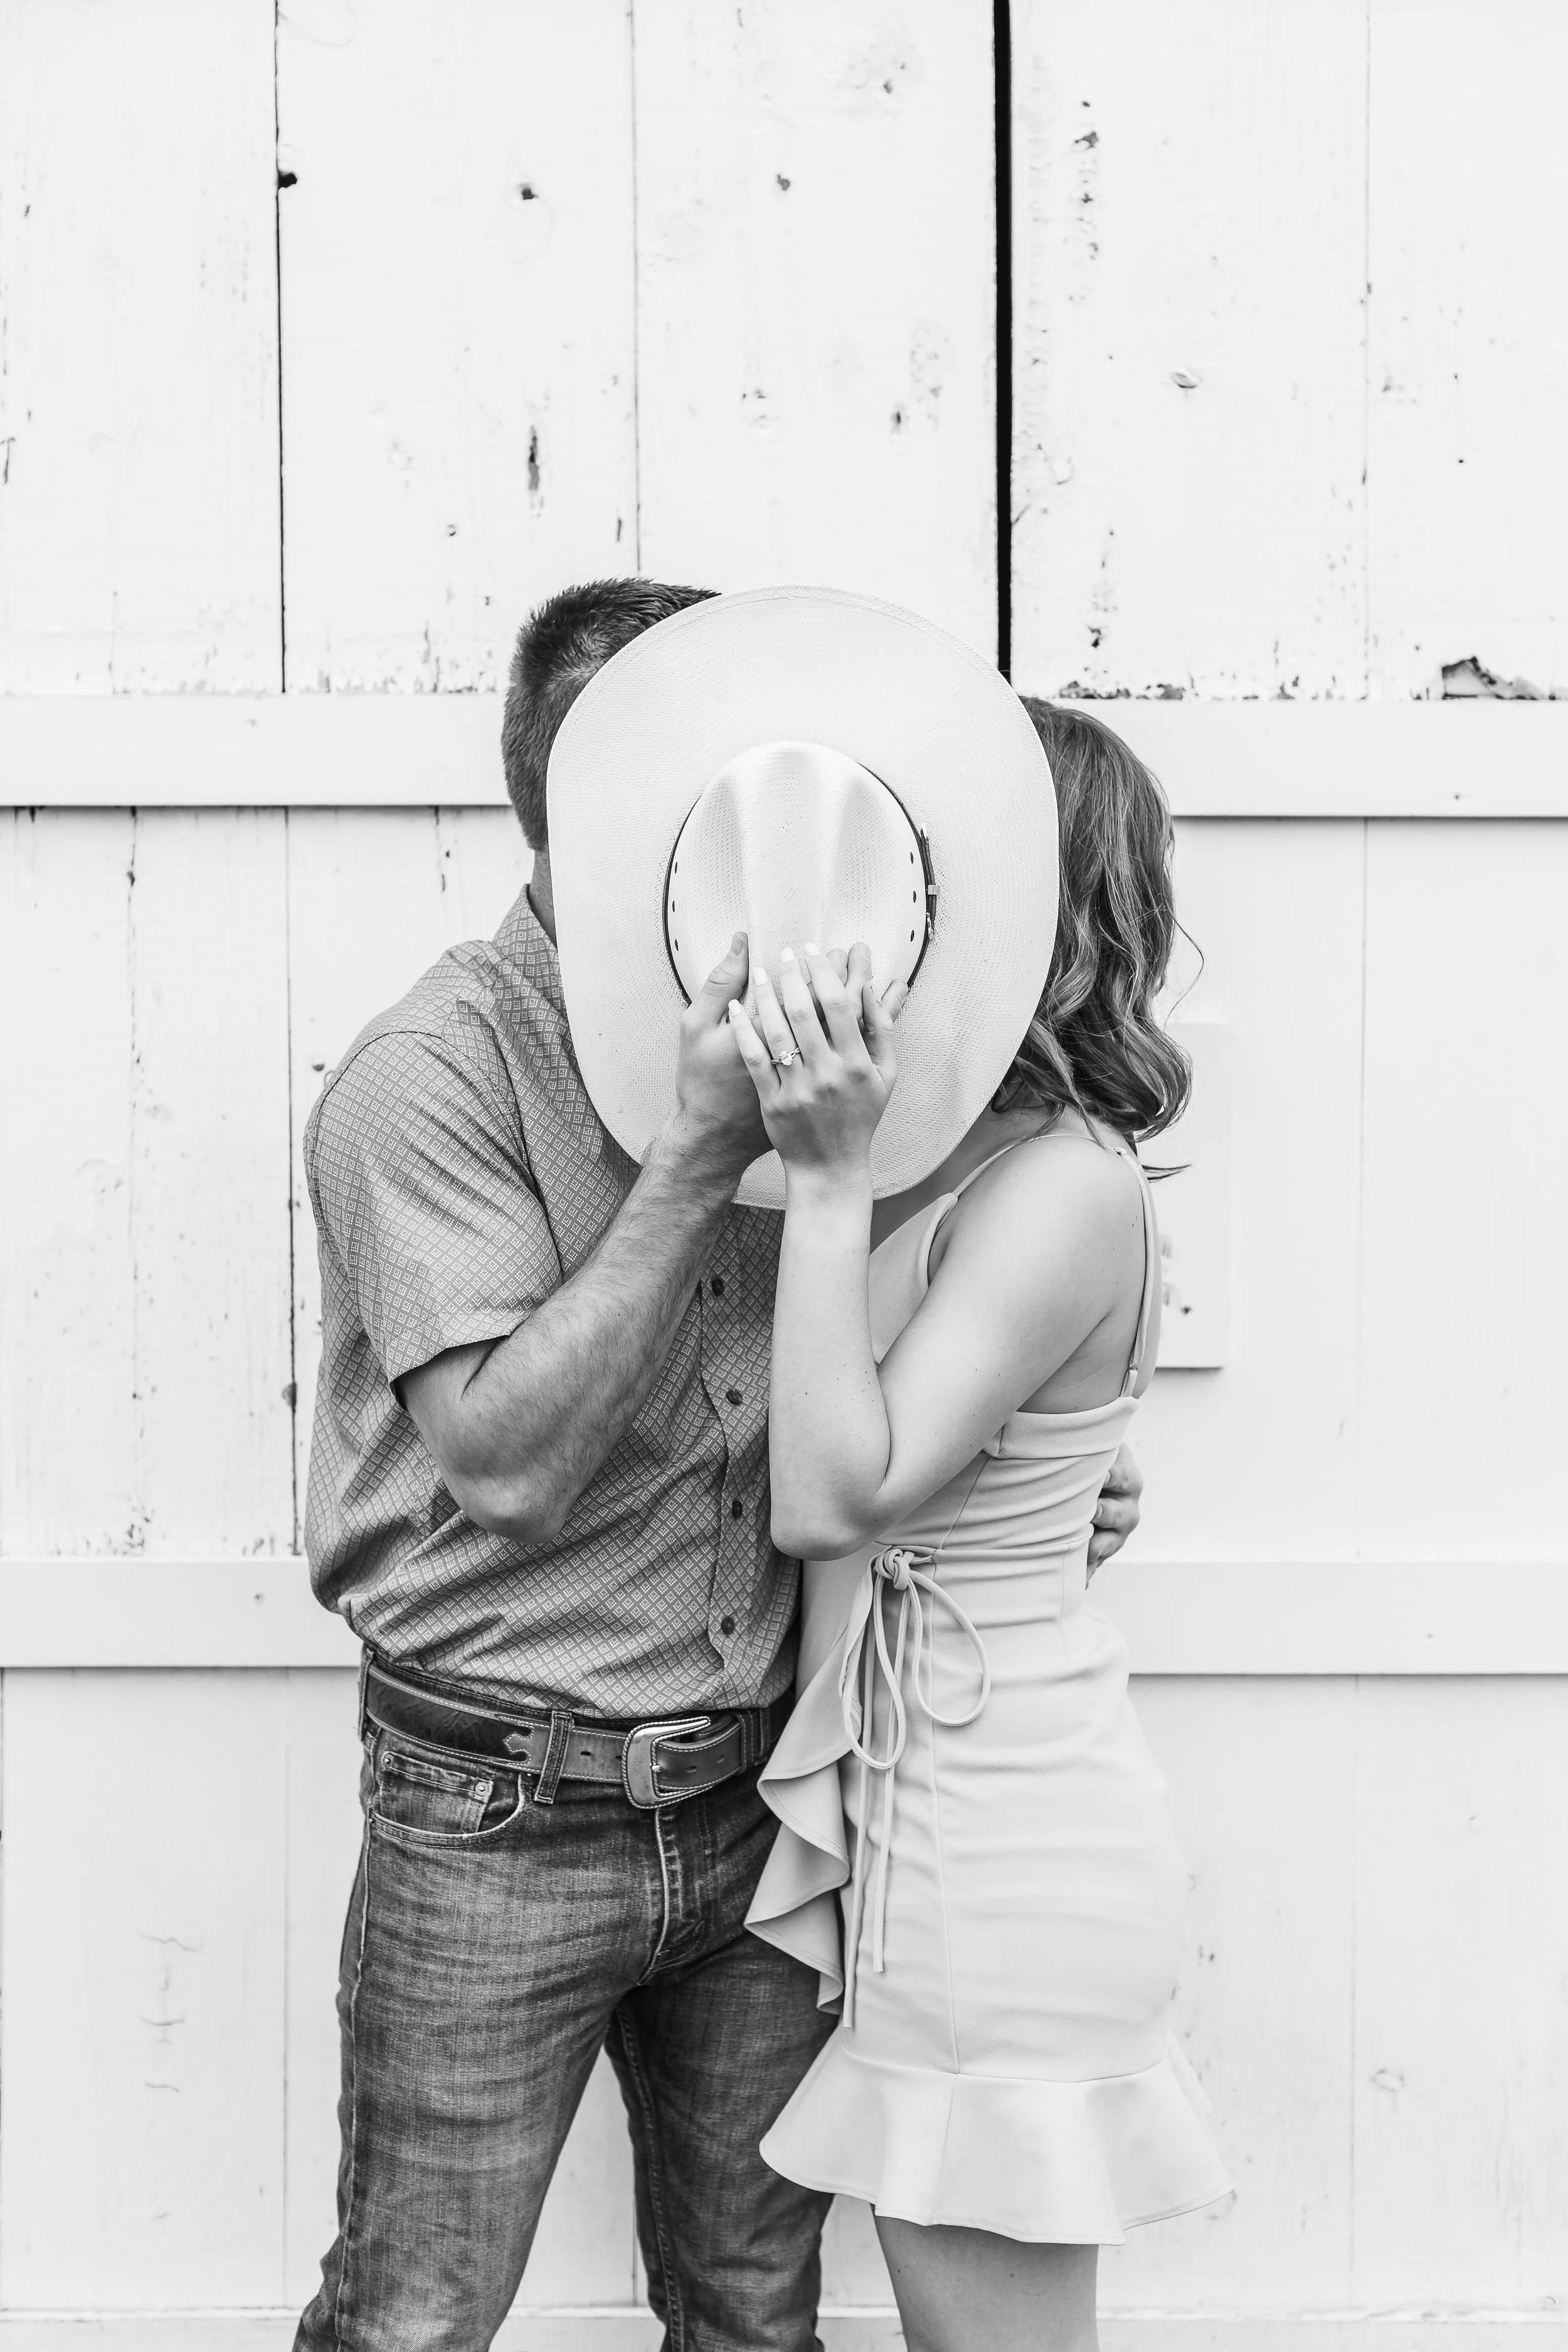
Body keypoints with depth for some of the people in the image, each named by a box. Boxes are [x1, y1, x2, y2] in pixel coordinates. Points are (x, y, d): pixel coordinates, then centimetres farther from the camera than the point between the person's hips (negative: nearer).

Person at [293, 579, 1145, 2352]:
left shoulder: (753, 1045, 6)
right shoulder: (430, 1074, -14)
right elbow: (512, 1461, -23)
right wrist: (697, 1154, -26)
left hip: (752, 1796, 6)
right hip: (505, 1815, -5)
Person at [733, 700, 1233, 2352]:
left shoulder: (1066, 1187, -20)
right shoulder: (947, 1160, 4)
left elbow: (836, 1498, -24)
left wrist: (829, 1180, -26)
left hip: (994, 1838, -8)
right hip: (932, 1822, 9)